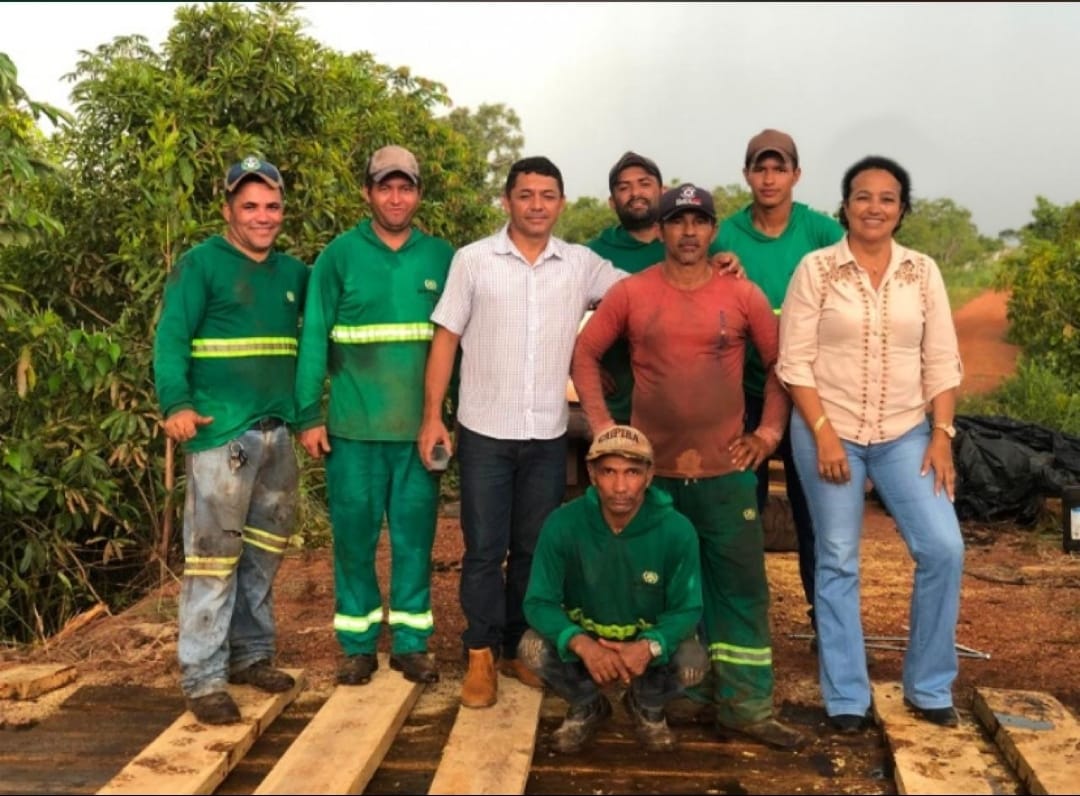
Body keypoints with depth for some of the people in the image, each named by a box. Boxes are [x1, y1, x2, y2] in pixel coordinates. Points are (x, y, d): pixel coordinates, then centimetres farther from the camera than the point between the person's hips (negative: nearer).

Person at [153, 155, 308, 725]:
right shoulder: (201, 264, -3)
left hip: (278, 433, 6)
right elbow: (170, 337, -12)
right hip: (221, 433, -6)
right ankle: (203, 678, 3)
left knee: (264, 551, 14)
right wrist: (176, 404, -26)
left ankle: (250, 654, 27)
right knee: (213, 554, -5)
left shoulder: (293, 273, 14)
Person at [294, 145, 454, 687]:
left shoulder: (442, 257, 4)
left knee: (414, 535, 8)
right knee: (354, 534, 7)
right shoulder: (340, 255, 0)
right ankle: (358, 643, 21)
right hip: (354, 425, -1)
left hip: (420, 425, 1)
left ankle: (411, 641, 21)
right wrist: (309, 416, -5)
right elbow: (313, 338, -1)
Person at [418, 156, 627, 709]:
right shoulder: (473, 260, -3)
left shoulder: (582, 265, 4)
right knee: (484, 549, 4)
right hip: (485, 433, -2)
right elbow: (445, 338, -1)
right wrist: (432, 415, -6)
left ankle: (518, 649, 26)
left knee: (535, 549, 11)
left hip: (548, 436, 3)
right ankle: (481, 656, 17)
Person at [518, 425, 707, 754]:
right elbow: (539, 602, -20)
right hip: (582, 636, 0)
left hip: (651, 640, 0)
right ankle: (586, 707, 6)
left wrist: (649, 646, -38)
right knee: (533, 649, -29)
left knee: (692, 663, -30)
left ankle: (647, 706, 8)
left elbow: (687, 609, -16)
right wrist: (582, 644, -40)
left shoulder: (676, 530, -23)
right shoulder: (562, 524, -23)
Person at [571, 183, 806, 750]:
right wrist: (601, 424, -2)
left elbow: (781, 362, 7)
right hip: (650, 467, 0)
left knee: (741, 585, 4)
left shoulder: (743, 295, 0)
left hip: (724, 468, 1)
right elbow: (584, 354, 5)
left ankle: (747, 706, 15)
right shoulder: (629, 293, -1)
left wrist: (769, 431, 0)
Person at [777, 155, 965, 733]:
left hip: (904, 433, 3)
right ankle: (846, 697, 16)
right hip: (829, 431, -2)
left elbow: (942, 361, 4)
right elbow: (794, 361, -7)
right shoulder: (817, 268, -4)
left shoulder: (922, 272, 4)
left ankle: (929, 686, 13)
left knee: (943, 548, -6)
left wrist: (942, 434, -3)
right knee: (838, 561, 3)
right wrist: (824, 432, -13)